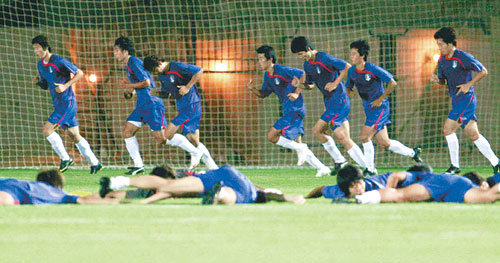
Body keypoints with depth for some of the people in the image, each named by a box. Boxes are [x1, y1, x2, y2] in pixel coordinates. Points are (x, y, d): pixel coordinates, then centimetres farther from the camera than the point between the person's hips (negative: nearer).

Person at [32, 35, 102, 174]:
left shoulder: (59, 61, -14)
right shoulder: (40, 65, 10)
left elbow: (79, 73, -9)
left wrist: (65, 86, -19)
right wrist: (39, 82, -2)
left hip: (67, 102, -9)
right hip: (58, 104, 9)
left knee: (47, 129, -15)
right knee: (74, 136, 10)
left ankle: (65, 158, -4)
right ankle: (95, 163, 17)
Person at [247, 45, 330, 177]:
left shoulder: (282, 71, -14)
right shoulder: (268, 76, 13)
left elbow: (304, 75, -17)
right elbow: (263, 94, 22)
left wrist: (296, 93, -24)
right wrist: (252, 89, 3)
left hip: (295, 109, -10)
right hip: (288, 111, 10)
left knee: (271, 136, -14)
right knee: (296, 142, 9)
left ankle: (300, 149, -4)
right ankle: (322, 168, 12)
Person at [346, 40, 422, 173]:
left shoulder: (372, 69, -17)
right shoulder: (351, 71, 2)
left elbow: (392, 82, -14)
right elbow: (349, 87, 18)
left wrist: (381, 99, -15)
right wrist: (349, 92, -5)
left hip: (380, 107, -7)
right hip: (368, 108, 7)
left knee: (365, 136, -17)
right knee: (384, 143, 8)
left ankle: (370, 169, -7)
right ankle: (412, 152, 29)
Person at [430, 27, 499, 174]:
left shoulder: (463, 57, -14)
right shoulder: (442, 60, 10)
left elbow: (483, 71, -8)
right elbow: (444, 80, 21)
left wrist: (468, 84, -16)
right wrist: (437, 79, -2)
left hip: (466, 98, -8)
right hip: (456, 100, 8)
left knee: (448, 129, -13)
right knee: (473, 135, 8)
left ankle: (455, 166, -5)